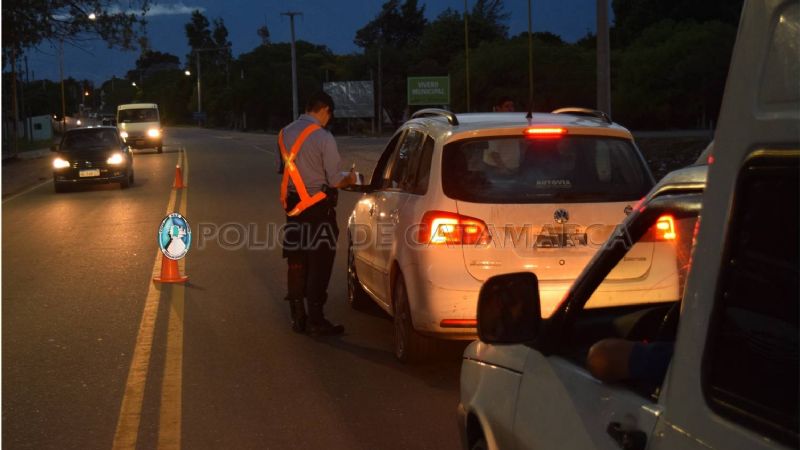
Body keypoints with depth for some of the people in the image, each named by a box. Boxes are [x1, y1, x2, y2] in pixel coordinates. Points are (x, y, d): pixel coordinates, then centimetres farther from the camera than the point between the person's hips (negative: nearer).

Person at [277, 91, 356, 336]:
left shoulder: (285, 133, 5)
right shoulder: (323, 137, -16)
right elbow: (335, 180, -14)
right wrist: (349, 178, 6)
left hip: (293, 204, 7)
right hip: (318, 207, -7)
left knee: (296, 261, 15)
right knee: (319, 264, 1)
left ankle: (297, 316, 23)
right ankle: (315, 321, 4)